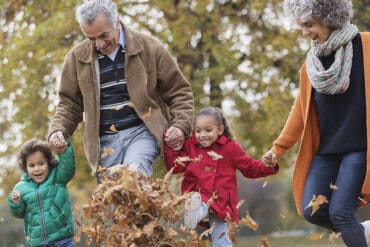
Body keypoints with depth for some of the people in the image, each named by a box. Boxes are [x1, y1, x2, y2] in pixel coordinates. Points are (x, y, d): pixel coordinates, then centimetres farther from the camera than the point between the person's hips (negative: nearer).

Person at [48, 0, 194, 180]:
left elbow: (178, 91, 9)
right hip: (105, 141, 3)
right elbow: (69, 104, 18)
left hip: (142, 132, -3)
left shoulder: (149, 48, 3)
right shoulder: (76, 58, 8)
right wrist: (57, 131, -1)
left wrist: (180, 126, -7)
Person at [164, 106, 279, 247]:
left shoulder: (230, 148, -2)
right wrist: (171, 145, -8)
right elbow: (174, 166, 2)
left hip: (221, 201, -1)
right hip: (197, 196, 1)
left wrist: (267, 166, -13)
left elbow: (250, 168, 5)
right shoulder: (190, 145, 4)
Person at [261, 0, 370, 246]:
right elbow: (301, 109, 14)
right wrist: (279, 147, 11)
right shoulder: (313, 60, 10)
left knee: (340, 212, -13)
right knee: (312, 211, -1)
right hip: (326, 149, 6)